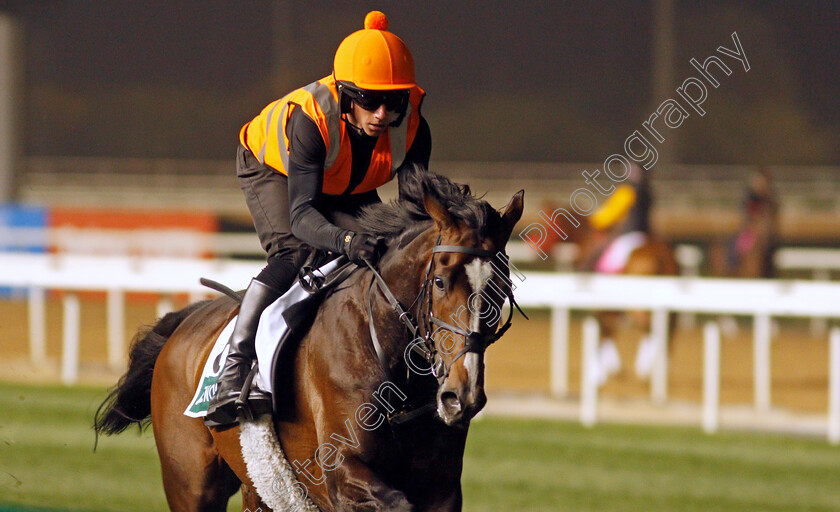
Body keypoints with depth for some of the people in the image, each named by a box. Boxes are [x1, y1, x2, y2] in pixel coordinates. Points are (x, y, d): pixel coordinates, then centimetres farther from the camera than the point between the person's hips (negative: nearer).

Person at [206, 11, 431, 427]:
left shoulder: (411, 126, -32)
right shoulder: (311, 119, -43)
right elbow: (301, 213, -48)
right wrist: (346, 240, -68)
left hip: (348, 189, 4)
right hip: (271, 169, -4)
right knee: (293, 254, -29)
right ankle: (234, 370, -30)